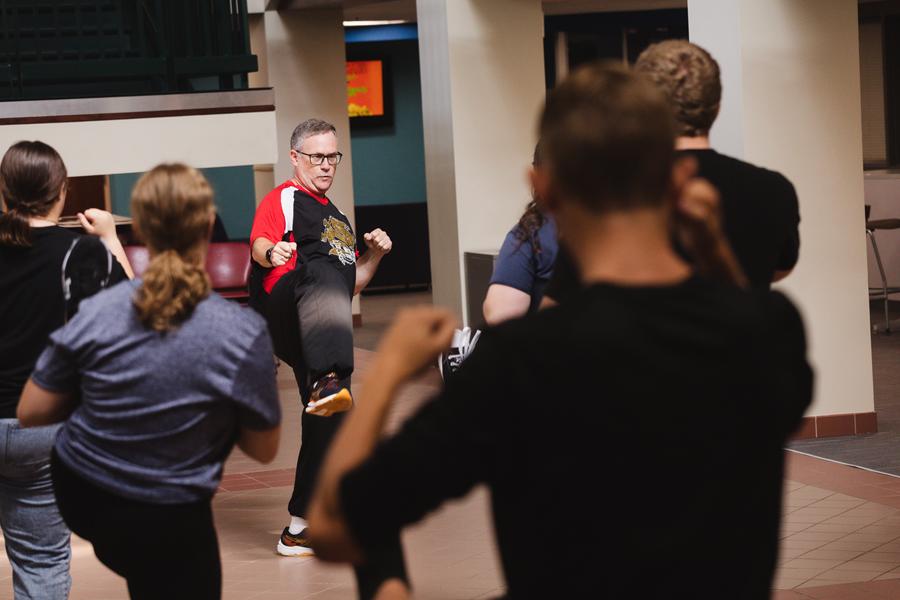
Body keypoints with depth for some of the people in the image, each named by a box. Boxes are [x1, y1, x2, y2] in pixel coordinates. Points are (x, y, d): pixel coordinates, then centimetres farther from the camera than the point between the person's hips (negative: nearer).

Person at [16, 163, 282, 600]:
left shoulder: (94, 312, -13)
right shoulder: (244, 334, -20)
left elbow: (30, 413, -3)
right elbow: (263, 450, -7)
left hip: (76, 497, 4)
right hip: (163, 527, -4)